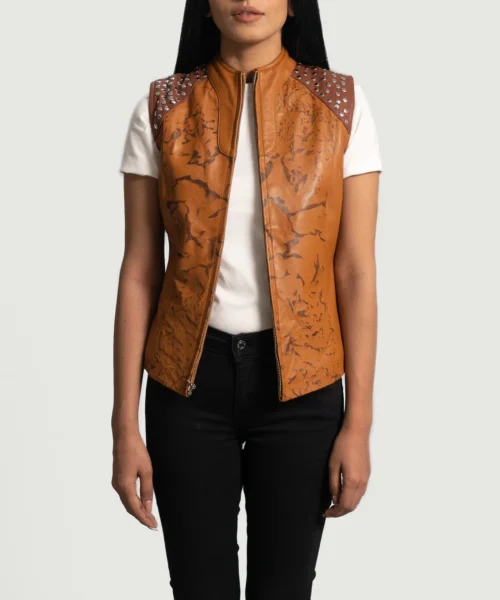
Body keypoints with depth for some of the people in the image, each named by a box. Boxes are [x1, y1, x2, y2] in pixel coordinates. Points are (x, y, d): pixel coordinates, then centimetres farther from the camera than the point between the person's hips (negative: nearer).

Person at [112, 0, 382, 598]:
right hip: (189, 376, 1)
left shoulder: (342, 104, -3)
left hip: (299, 377, 0)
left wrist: (358, 421, -5)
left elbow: (356, 270, -3)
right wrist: (125, 425, -2)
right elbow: (139, 271, 0)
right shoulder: (162, 108, -1)